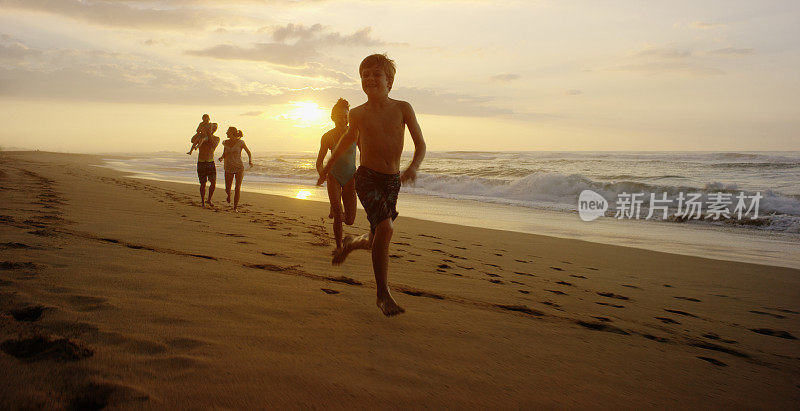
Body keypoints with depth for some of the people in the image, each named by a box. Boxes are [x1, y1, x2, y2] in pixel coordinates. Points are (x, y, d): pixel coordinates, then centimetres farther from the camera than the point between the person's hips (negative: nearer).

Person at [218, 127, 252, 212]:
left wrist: (250, 161, -13)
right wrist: (221, 158, -6)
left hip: (239, 168, -3)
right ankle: (229, 195, 43)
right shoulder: (226, 142, 3)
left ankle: (235, 207, 2)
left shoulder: (240, 142, -7)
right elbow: (224, 154, 17)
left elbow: (249, 153, 5)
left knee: (237, 189, -11)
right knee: (227, 189, 5)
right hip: (229, 169, 3)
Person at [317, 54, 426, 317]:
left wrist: (413, 167, -20)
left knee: (376, 241, 10)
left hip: (393, 181, 3)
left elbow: (420, 145, 1)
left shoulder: (402, 109, -1)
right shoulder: (358, 114, 1)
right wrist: (328, 166, 30)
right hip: (367, 177, -2)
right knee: (385, 229, -23)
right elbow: (349, 138, 22)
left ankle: (351, 243, 47)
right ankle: (383, 294, -9)